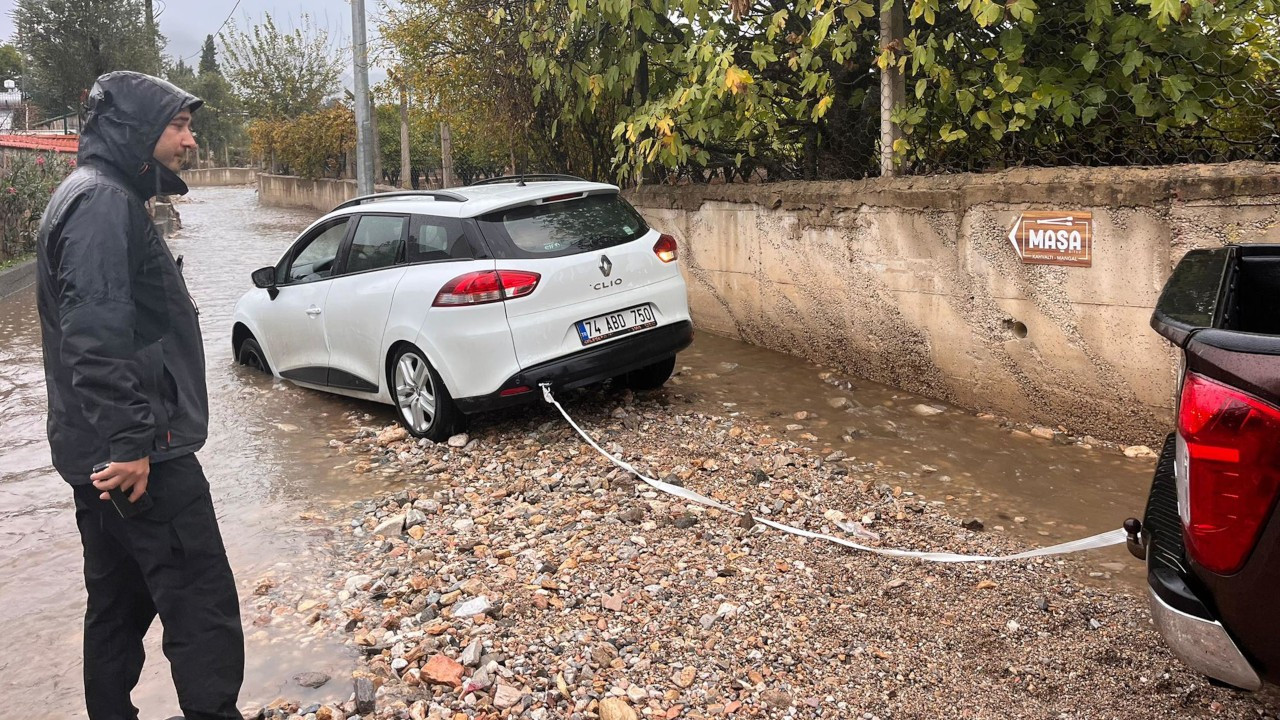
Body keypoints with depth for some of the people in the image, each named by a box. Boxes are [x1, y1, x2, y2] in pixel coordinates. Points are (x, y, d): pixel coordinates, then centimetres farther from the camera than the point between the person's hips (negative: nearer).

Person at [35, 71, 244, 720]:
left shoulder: (106, 197, 19)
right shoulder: (102, 201, -14)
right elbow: (95, 336, -24)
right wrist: (129, 440, -26)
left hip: (110, 451, 11)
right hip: (135, 452, -11)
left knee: (120, 603, 17)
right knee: (202, 606, -7)